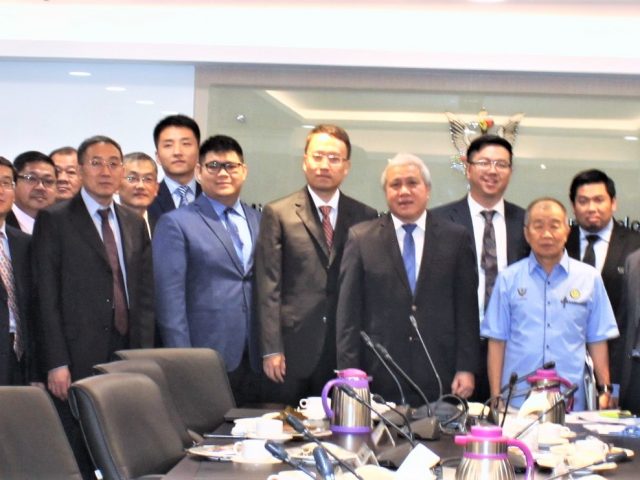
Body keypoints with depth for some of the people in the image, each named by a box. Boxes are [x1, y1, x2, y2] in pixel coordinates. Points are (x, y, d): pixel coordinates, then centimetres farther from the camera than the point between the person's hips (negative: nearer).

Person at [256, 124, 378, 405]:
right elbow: (268, 287, -1)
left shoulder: (365, 217, 9)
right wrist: (271, 349, -6)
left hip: (347, 349, 2)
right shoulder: (278, 214, 3)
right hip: (293, 347, -2)